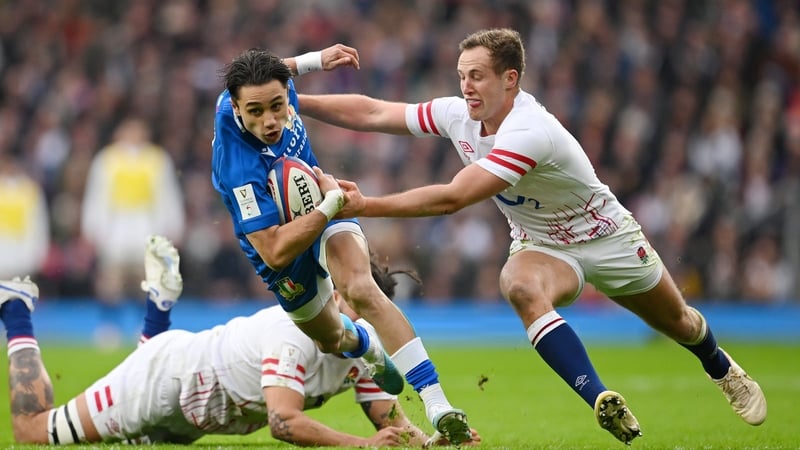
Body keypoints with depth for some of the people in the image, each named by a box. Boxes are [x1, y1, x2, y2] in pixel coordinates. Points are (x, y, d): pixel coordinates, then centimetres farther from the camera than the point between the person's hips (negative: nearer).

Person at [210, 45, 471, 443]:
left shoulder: (272, 89, -25)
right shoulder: (240, 173, -42)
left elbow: (265, 77, 3)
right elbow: (275, 252, -41)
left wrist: (315, 59, 6)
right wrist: (332, 202, -37)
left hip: (323, 208, 2)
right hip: (288, 250, -2)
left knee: (360, 289, -27)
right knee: (330, 338, 20)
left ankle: (437, 403, -36)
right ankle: (368, 347, 61)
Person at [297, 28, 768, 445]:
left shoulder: (528, 132, -38)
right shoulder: (458, 115, -17)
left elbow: (453, 198, -44)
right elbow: (370, 112, -13)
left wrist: (367, 206, -44)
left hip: (605, 235, -4)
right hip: (540, 245, 4)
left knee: (678, 323, 16)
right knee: (521, 286, -33)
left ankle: (723, 369, 53)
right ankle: (604, 403, -33)